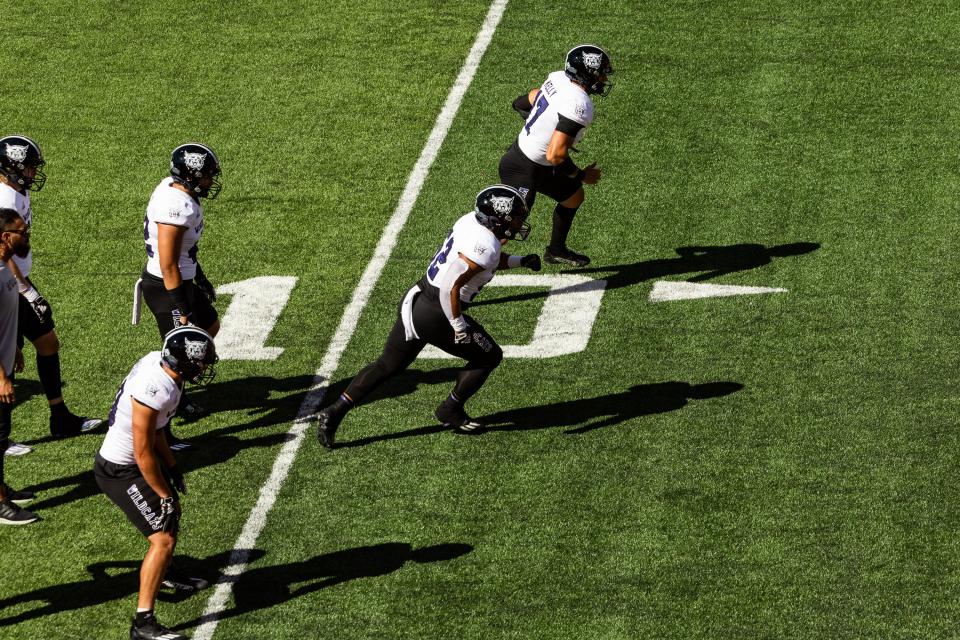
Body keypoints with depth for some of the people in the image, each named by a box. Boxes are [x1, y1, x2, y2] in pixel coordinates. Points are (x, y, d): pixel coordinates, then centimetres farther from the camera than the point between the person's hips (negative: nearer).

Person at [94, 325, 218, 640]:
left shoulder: (157, 361, -7)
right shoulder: (154, 392, -35)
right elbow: (143, 454, -26)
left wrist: (172, 466, 17)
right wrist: (164, 495, -14)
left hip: (129, 458, 10)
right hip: (120, 472, -10)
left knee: (171, 510, 30)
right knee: (164, 539, -10)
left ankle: (164, 574, 56)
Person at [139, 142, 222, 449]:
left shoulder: (173, 187, 2)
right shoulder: (177, 208, -28)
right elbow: (168, 266, -26)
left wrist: (199, 277, 26)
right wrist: (182, 310, -21)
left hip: (182, 280, 10)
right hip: (168, 287, -10)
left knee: (209, 327, 27)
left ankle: (177, 396, 37)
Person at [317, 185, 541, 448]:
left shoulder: (472, 220, 5)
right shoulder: (485, 246, -22)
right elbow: (450, 287, -27)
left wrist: (521, 261, 15)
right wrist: (459, 326, -18)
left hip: (415, 301, 9)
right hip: (435, 315, -9)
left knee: (388, 365, 19)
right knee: (489, 357, 12)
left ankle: (334, 412, 16)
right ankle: (451, 411, 24)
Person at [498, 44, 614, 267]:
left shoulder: (558, 78, -5)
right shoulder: (579, 105, -30)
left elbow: (522, 104, 10)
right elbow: (555, 155, -31)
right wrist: (581, 176, -14)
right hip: (524, 170, -10)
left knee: (573, 197, 26)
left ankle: (556, 250, 45)